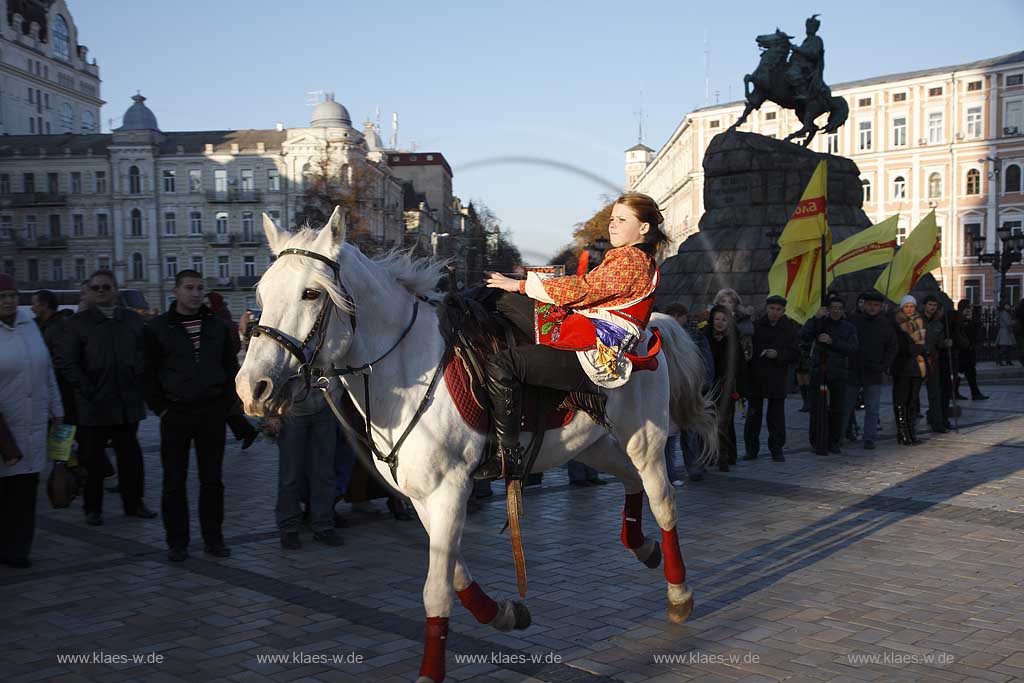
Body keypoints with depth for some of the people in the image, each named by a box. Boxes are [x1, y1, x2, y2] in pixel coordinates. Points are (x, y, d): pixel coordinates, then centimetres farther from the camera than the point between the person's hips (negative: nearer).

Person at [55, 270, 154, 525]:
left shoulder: (134, 320, 9)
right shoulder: (76, 324, 1)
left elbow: (145, 356, 11)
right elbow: (65, 363, -4)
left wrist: (138, 386, -1)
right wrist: (89, 392, -10)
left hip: (128, 405, 2)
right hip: (93, 407, -2)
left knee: (130, 456, 9)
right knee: (93, 459, 5)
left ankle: (134, 503, 21)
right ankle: (93, 509, 18)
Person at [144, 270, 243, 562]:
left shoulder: (217, 325, 8)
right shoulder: (158, 327, 0)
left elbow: (231, 366, 12)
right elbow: (148, 372, 1)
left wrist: (227, 403, 4)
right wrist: (160, 407, -5)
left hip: (212, 412, 2)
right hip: (176, 414, -2)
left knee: (212, 479, 7)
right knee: (174, 481, 4)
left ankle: (213, 538, 17)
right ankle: (177, 542, 13)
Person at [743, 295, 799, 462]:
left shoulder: (789, 328, 2)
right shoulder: (756, 326, 0)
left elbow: (795, 354, 1)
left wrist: (778, 354, -14)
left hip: (777, 379, 0)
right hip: (755, 378, 0)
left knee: (776, 416, 3)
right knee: (753, 415, 5)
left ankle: (776, 449, 13)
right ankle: (751, 449, 14)